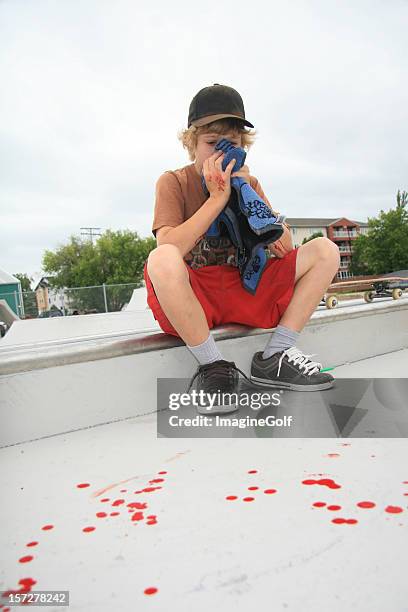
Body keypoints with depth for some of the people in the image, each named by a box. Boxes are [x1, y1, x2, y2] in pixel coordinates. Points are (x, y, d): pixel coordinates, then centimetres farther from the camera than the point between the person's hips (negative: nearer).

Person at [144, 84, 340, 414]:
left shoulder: (248, 182, 11)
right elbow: (169, 249, -21)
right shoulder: (173, 182, -2)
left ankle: (275, 356, -9)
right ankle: (213, 366, -20)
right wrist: (218, 198, -18)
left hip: (245, 289, 5)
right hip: (193, 298, -4)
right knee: (161, 260, -38)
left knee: (325, 250, -6)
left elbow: (284, 249, 0)